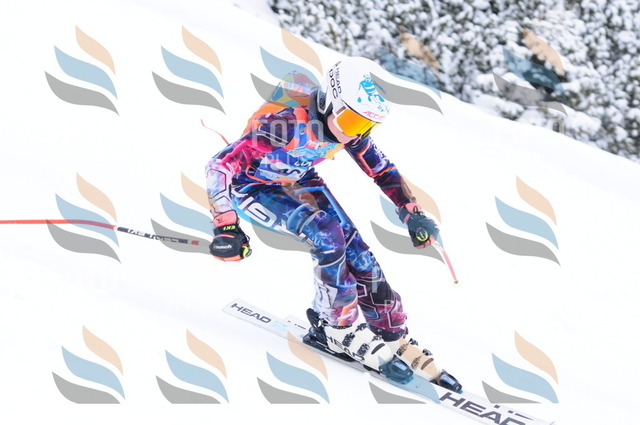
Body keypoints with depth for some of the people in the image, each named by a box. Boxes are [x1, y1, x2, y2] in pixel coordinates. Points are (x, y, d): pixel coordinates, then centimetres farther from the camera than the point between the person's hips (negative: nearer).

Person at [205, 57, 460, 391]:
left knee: (355, 248, -9)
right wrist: (225, 227, -42)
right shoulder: (288, 123, -38)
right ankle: (338, 329, -12)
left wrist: (412, 213, -8)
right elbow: (220, 166, -37)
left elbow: (381, 169, 1)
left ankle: (391, 337, 2)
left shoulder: (349, 128, -17)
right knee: (326, 234, -28)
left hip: (298, 182, 6)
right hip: (251, 186, -6)